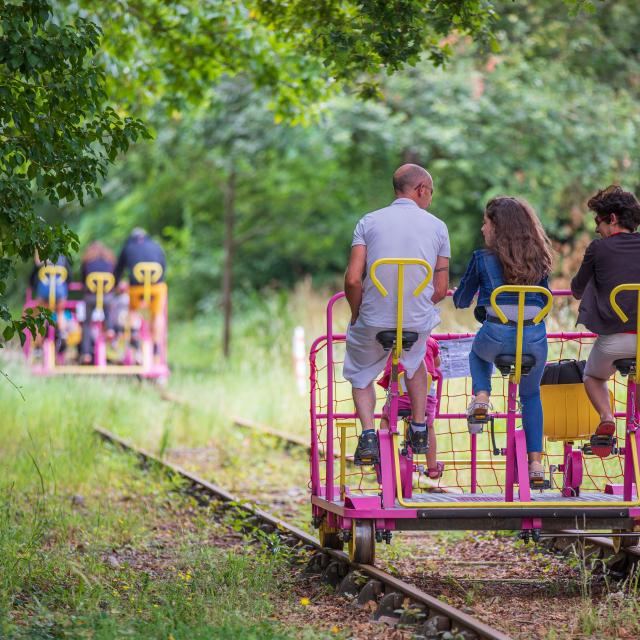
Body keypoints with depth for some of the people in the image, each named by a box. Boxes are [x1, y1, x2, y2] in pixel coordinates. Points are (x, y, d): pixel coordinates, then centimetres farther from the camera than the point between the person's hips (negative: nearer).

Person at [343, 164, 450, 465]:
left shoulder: (369, 222, -2)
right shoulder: (437, 226, 2)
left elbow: (352, 280, -10)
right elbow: (441, 289, 2)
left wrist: (356, 315, 7)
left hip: (372, 322, -1)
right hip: (419, 323, 1)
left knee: (361, 376, 24)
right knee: (415, 361, 35)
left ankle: (368, 433, 2)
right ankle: (419, 430, 30)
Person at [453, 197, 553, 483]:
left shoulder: (482, 258, 3)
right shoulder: (537, 259, 11)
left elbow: (461, 300, 14)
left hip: (496, 337, -2)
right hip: (535, 338, 2)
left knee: (478, 352, 36)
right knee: (531, 395, 27)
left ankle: (481, 397, 10)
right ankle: (535, 461, 18)